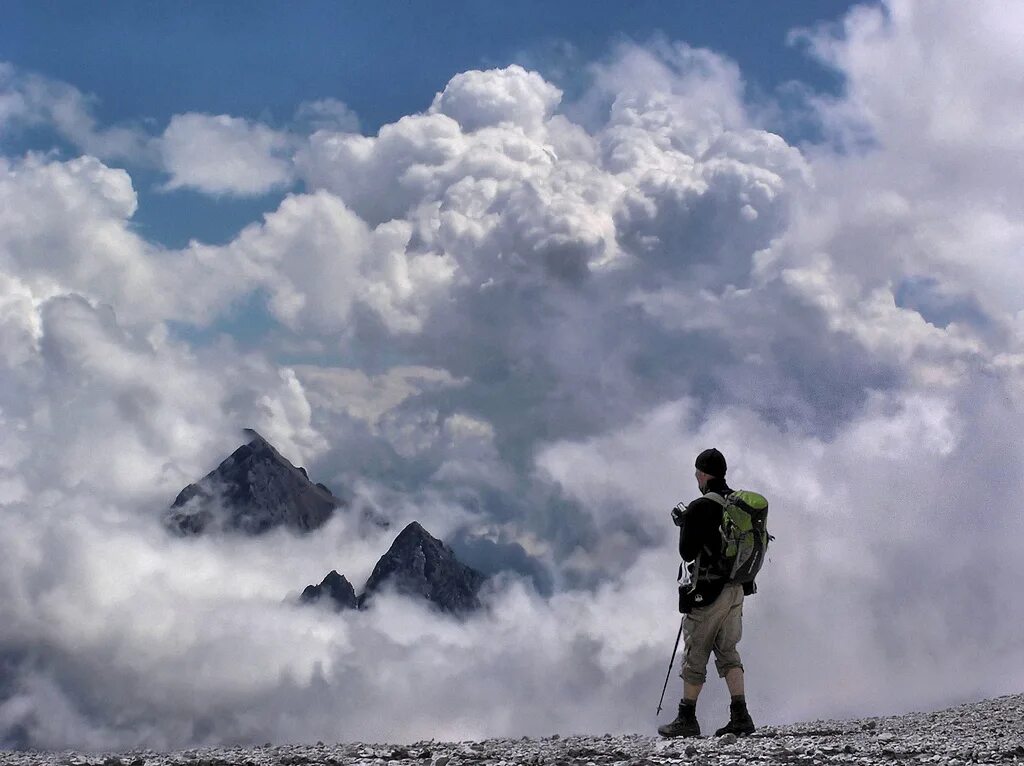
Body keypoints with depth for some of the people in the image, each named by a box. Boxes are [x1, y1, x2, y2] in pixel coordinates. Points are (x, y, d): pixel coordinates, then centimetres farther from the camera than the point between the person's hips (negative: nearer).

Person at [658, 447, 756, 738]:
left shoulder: (700, 508, -15)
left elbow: (687, 552, -12)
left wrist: (684, 526, 7)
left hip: (708, 592, -7)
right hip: (738, 588, 7)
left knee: (695, 654, 2)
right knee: (728, 652, 13)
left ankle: (687, 718, 8)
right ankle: (740, 716, 4)